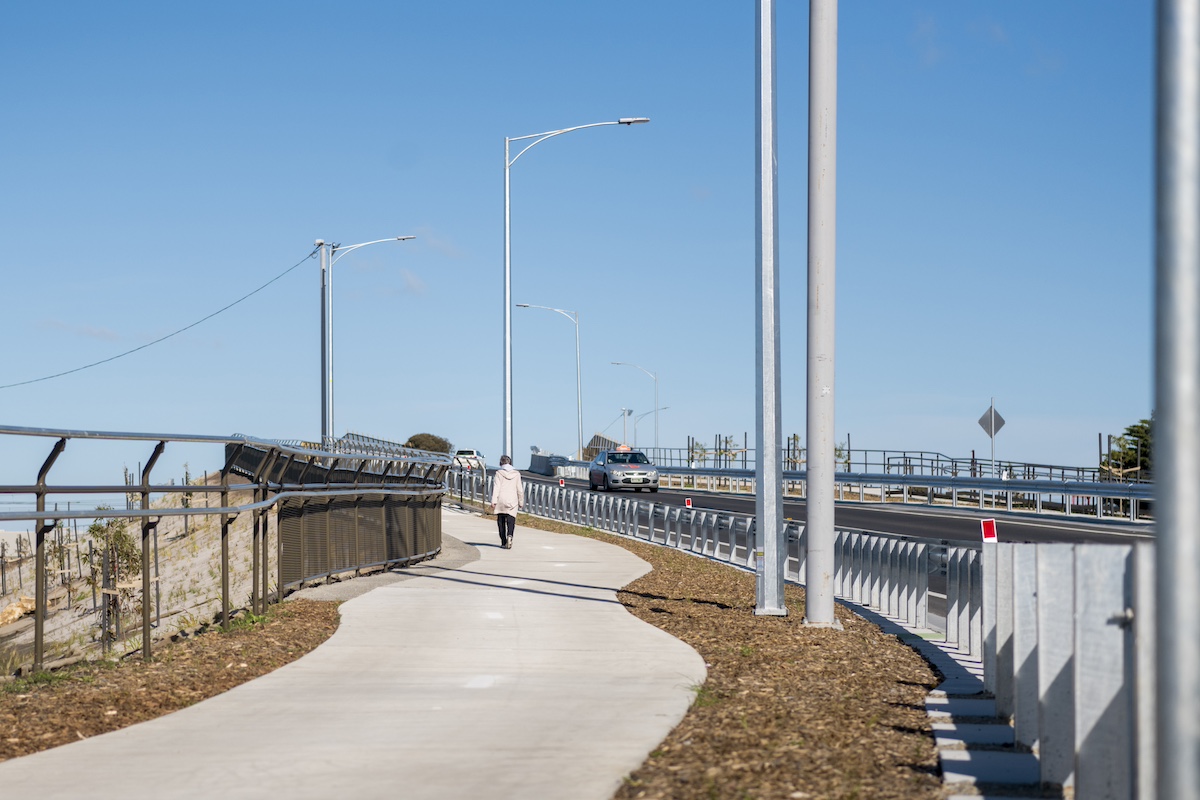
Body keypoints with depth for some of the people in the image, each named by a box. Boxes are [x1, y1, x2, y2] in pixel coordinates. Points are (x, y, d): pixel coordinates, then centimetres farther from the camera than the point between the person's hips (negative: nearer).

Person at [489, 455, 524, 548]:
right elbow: (519, 489, 7)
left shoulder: (499, 473, -2)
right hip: (512, 501, 1)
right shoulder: (516, 473, 5)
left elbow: (496, 487, -8)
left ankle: (503, 542, 12)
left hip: (501, 501, -1)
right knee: (511, 520, -2)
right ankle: (509, 535, -30)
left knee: (501, 521, 10)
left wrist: (494, 501, -10)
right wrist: (521, 502, 15)